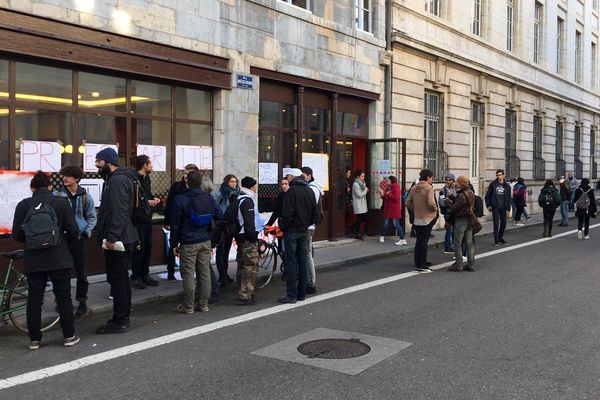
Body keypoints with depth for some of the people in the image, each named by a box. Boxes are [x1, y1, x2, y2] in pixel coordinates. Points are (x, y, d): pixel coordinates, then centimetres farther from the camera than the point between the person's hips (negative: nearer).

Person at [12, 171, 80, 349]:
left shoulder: (23, 205, -1)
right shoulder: (62, 202, -5)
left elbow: (17, 234, 0)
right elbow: (73, 231, -7)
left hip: (33, 259, 1)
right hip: (59, 259, -1)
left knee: (34, 299, 10)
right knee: (63, 297, 8)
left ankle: (34, 339, 14)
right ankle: (69, 336, 12)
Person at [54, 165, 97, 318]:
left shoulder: (86, 197, -1)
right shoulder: (56, 195, -4)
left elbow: (91, 217, 8)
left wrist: (87, 232, -4)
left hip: (78, 239, 0)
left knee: (82, 273, 5)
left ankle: (82, 302, 19)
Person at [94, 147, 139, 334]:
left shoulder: (118, 180, -15)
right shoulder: (114, 178, 18)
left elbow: (119, 212, -24)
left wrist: (112, 237, -25)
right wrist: (108, 236, 23)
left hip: (117, 240, -11)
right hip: (123, 238, 11)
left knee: (117, 279, -6)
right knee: (121, 278, 16)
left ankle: (119, 321, 0)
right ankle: (123, 317, 25)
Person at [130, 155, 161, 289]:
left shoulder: (147, 178, 14)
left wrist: (153, 199, 4)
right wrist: (147, 202, -19)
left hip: (147, 218, 9)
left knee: (147, 248, 13)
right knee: (138, 248, -3)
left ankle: (145, 275, 22)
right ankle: (135, 277, 7)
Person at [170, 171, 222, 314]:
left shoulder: (180, 199, -10)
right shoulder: (208, 196, -1)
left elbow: (175, 225, -7)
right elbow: (219, 215, 4)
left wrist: (174, 244, 2)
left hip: (188, 243, -4)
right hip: (205, 242, 4)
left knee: (188, 274, 4)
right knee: (205, 272, 10)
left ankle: (188, 306, 11)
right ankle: (203, 304, 18)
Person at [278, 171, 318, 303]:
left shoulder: (292, 191, -11)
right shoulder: (310, 192, 9)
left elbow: (287, 213, -18)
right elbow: (314, 214, 11)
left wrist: (282, 227, -5)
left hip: (292, 231, -6)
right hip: (304, 231, 6)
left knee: (291, 262, -3)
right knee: (303, 261, 10)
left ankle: (291, 295, -2)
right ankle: (302, 293, 15)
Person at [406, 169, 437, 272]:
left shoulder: (414, 188, 4)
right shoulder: (429, 188, -14)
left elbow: (408, 203, 3)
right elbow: (431, 203, -23)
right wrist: (435, 209, -3)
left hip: (417, 218, 6)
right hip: (427, 218, -6)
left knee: (419, 241, 14)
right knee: (424, 242, -1)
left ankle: (417, 264, 21)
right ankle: (422, 266, 3)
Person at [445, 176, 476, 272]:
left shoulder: (461, 195, -21)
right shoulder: (471, 193, 7)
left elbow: (454, 208, -17)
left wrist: (447, 201, -3)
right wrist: (451, 196, 11)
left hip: (461, 221, -8)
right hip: (469, 220, 8)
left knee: (458, 243, 2)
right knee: (469, 243, 11)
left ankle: (458, 265, 6)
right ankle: (471, 265, 14)